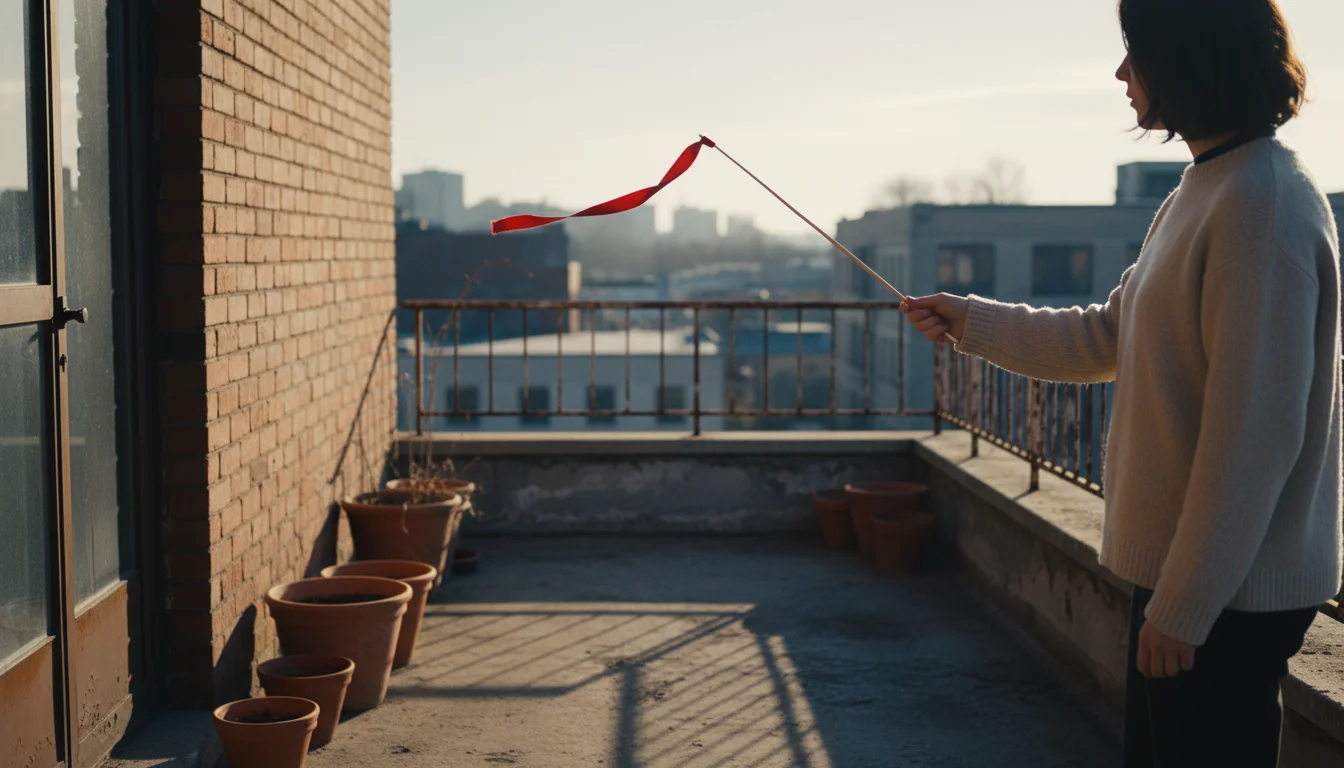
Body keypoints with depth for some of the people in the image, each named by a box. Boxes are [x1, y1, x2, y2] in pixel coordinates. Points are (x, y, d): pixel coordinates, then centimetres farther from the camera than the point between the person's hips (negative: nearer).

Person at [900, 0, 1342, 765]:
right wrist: (973, 321, 21)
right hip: (1180, 568, 10)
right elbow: (1107, 340, 21)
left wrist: (1182, 607, -21)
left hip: (1230, 591, -10)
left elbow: (1256, 434, -24)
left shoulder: (1264, 207, -21)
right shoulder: (1202, 193, 12)